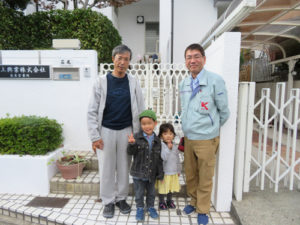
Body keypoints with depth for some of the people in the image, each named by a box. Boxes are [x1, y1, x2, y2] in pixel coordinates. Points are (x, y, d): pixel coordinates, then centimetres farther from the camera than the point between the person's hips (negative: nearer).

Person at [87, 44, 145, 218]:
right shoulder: (102, 82, -3)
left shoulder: (133, 82, 0)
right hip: (106, 131, -1)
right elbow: (93, 111, -3)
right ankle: (109, 201, 28)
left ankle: (121, 198, 32)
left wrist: (138, 134, -2)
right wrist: (95, 136, -8)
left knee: (124, 168, 12)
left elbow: (140, 110, 2)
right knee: (107, 169, 9)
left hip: (126, 131, 1)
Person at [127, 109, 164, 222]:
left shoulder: (157, 140, -4)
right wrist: (132, 144, -33)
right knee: (139, 193, 14)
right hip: (138, 172, -2)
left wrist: (160, 173, 2)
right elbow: (131, 152, -12)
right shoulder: (137, 137, -10)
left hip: (152, 173, 2)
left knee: (151, 192, 19)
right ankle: (140, 208, 35)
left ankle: (150, 207, 42)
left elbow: (159, 158, 1)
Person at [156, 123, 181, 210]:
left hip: (173, 172, 5)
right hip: (164, 173, -5)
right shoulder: (161, 146, -18)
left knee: (171, 188, 20)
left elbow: (177, 159, 11)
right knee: (162, 189, 10)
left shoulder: (174, 147, 1)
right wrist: (168, 148, -27)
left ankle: (169, 200, 41)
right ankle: (161, 202, 31)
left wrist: (178, 170, 16)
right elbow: (163, 158, -27)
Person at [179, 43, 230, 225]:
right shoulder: (183, 84, 5)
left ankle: (203, 210, 32)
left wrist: (211, 128, 6)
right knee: (190, 175, 19)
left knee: (205, 178, 10)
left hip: (206, 139, -5)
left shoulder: (215, 80, -13)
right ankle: (194, 202, 42)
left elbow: (224, 112, -5)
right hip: (188, 137, 5)